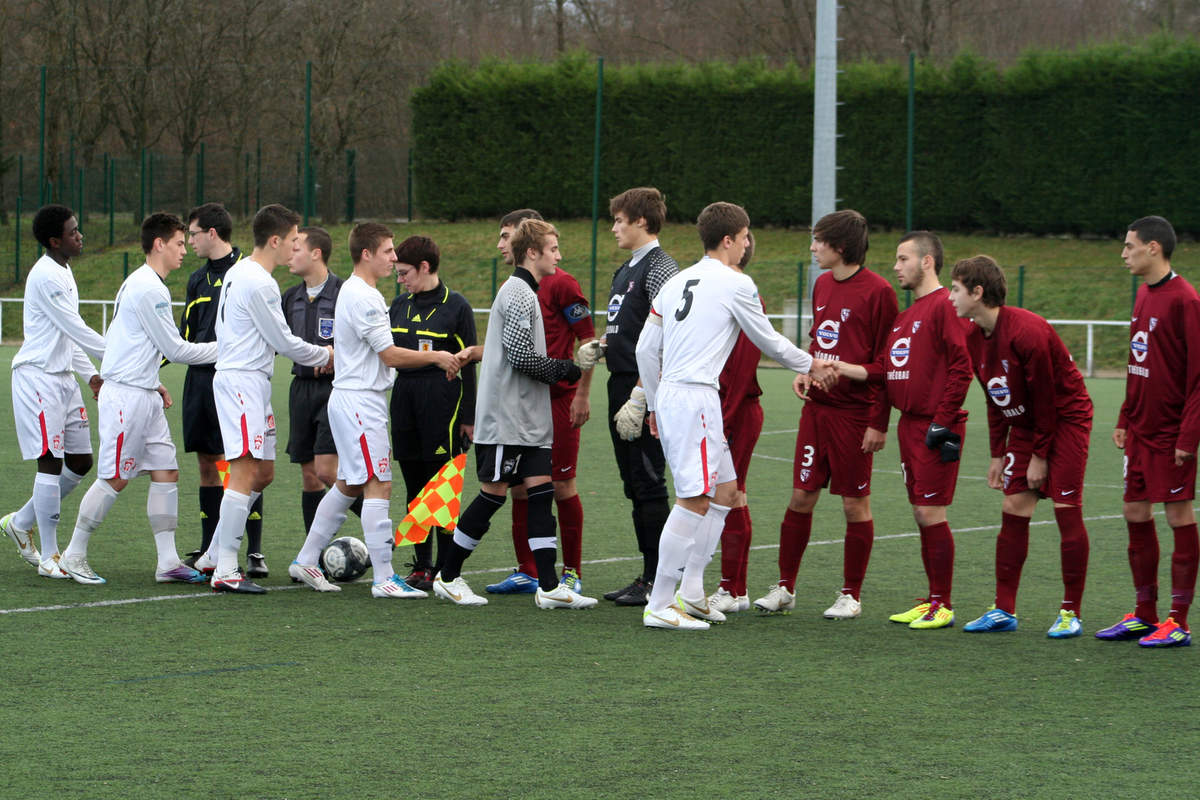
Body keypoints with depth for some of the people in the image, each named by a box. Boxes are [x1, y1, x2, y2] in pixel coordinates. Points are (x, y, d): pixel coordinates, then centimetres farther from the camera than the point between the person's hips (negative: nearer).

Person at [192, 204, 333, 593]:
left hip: (249, 383, 11)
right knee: (246, 473, -12)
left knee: (263, 474, 14)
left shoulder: (237, 271, 15)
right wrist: (325, 356, 4)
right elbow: (283, 342, -12)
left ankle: (214, 555, 19)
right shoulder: (259, 284, -17)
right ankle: (225, 571, -14)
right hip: (243, 381, -11)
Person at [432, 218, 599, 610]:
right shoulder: (518, 294, -13)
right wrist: (565, 370, -8)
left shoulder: (524, 292, 19)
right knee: (493, 493, -4)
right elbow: (521, 356, -20)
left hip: (528, 420, 9)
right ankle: (447, 578, 8)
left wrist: (574, 362, 14)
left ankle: (548, 586, -3)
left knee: (540, 490, 1)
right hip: (505, 419, -9)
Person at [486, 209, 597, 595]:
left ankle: (571, 573, 6)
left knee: (561, 485, -3)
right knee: (520, 485, 5)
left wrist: (582, 395, -13)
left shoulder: (560, 283, -9)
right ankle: (526, 572, 12)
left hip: (558, 400, -7)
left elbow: (588, 340, -9)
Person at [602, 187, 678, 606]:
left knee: (649, 485, -7)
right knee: (634, 486, 12)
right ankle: (648, 575, 17)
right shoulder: (625, 271, 19)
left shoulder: (660, 268, -12)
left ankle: (658, 580, -4)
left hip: (644, 392, -10)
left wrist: (640, 396, -22)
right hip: (621, 386, 10)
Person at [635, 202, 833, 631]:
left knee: (725, 488, 17)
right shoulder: (736, 283, -5)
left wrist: (655, 405, 24)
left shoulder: (677, 282, 15)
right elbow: (768, 340, 4)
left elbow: (646, 348, 16)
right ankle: (659, 606, -11)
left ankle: (691, 590, 15)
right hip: (696, 398, -9)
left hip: (669, 397, 9)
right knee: (695, 500, -9)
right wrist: (810, 365, 21)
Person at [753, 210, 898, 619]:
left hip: (854, 413, -6)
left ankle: (851, 596, 11)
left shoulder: (877, 292, -11)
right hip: (816, 407, 6)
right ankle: (785, 588, 13)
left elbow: (886, 361, -11)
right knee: (801, 496, 6)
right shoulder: (823, 284, 12)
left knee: (855, 502, 2)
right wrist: (806, 370, 4)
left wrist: (878, 421, -14)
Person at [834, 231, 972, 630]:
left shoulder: (944, 306, -11)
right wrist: (837, 368, 10)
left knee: (931, 513, -8)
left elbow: (961, 367, -16)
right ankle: (932, 601, 16)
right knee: (921, 514, 11)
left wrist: (943, 421, -17)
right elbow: (885, 369, 18)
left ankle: (943, 605, -2)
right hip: (909, 425, 9)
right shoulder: (905, 315, 19)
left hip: (935, 429, -9)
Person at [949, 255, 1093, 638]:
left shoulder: (1027, 332, -26)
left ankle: (1070, 614, -4)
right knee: (1013, 510, 3)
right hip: (1025, 424, 8)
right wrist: (998, 454, 8)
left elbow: (1045, 398, -20)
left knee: (1067, 511, -9)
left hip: (1066, 418, -8)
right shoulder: (974, 339, 0)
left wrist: (1040, 456, -16)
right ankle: (1004, 610, 6)